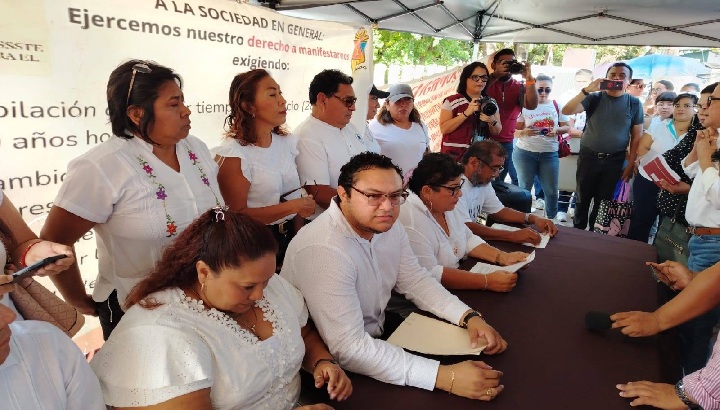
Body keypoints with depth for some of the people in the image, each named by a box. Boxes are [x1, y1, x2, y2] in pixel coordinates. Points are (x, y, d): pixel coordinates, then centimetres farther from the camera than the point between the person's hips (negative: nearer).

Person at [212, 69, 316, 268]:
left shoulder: (286, 142, 3)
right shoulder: (232, 153, -17)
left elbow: (294, 195, 6)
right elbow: (237, 216, -19)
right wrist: (292, 206, -19)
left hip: (290, 236, 6)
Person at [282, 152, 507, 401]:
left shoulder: (388, 227, -5)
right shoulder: (323, 250, -33)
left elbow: (415, 280, 4)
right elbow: (348, 348, -35)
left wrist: (470, 317, -11)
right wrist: (444, 376, -37)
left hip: (378, 334, 8)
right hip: (333, 365, -7)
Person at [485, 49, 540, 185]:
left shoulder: (520, 87, 8)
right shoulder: (486, 82, 3)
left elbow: (532, 105, -9)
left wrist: (529, 79, -19)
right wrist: (495, 75, -25)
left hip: (506, 143, 2)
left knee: (497, 181, 8)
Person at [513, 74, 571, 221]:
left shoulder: (557, 105, 6)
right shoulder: (525, 105, -2)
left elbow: (566, 127, 9)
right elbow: (515, 131, -3)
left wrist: (557, 130, -13)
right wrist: (524, 132, -25)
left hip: (550, 154, 2)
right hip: (525, 153, -2)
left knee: (551, 190, 6)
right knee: (524, 188, 8)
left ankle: (551, 220, 24)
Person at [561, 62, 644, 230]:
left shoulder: (634, 103, 0)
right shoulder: (594, 98, -3)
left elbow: (637, 136, 2)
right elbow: (566, 111, -17)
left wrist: (630, 165, -1)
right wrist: (586, 90, -27)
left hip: (614, 161, 1)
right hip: (588, 157, -1)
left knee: (603, 201, 13)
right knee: (583, 198, 11)